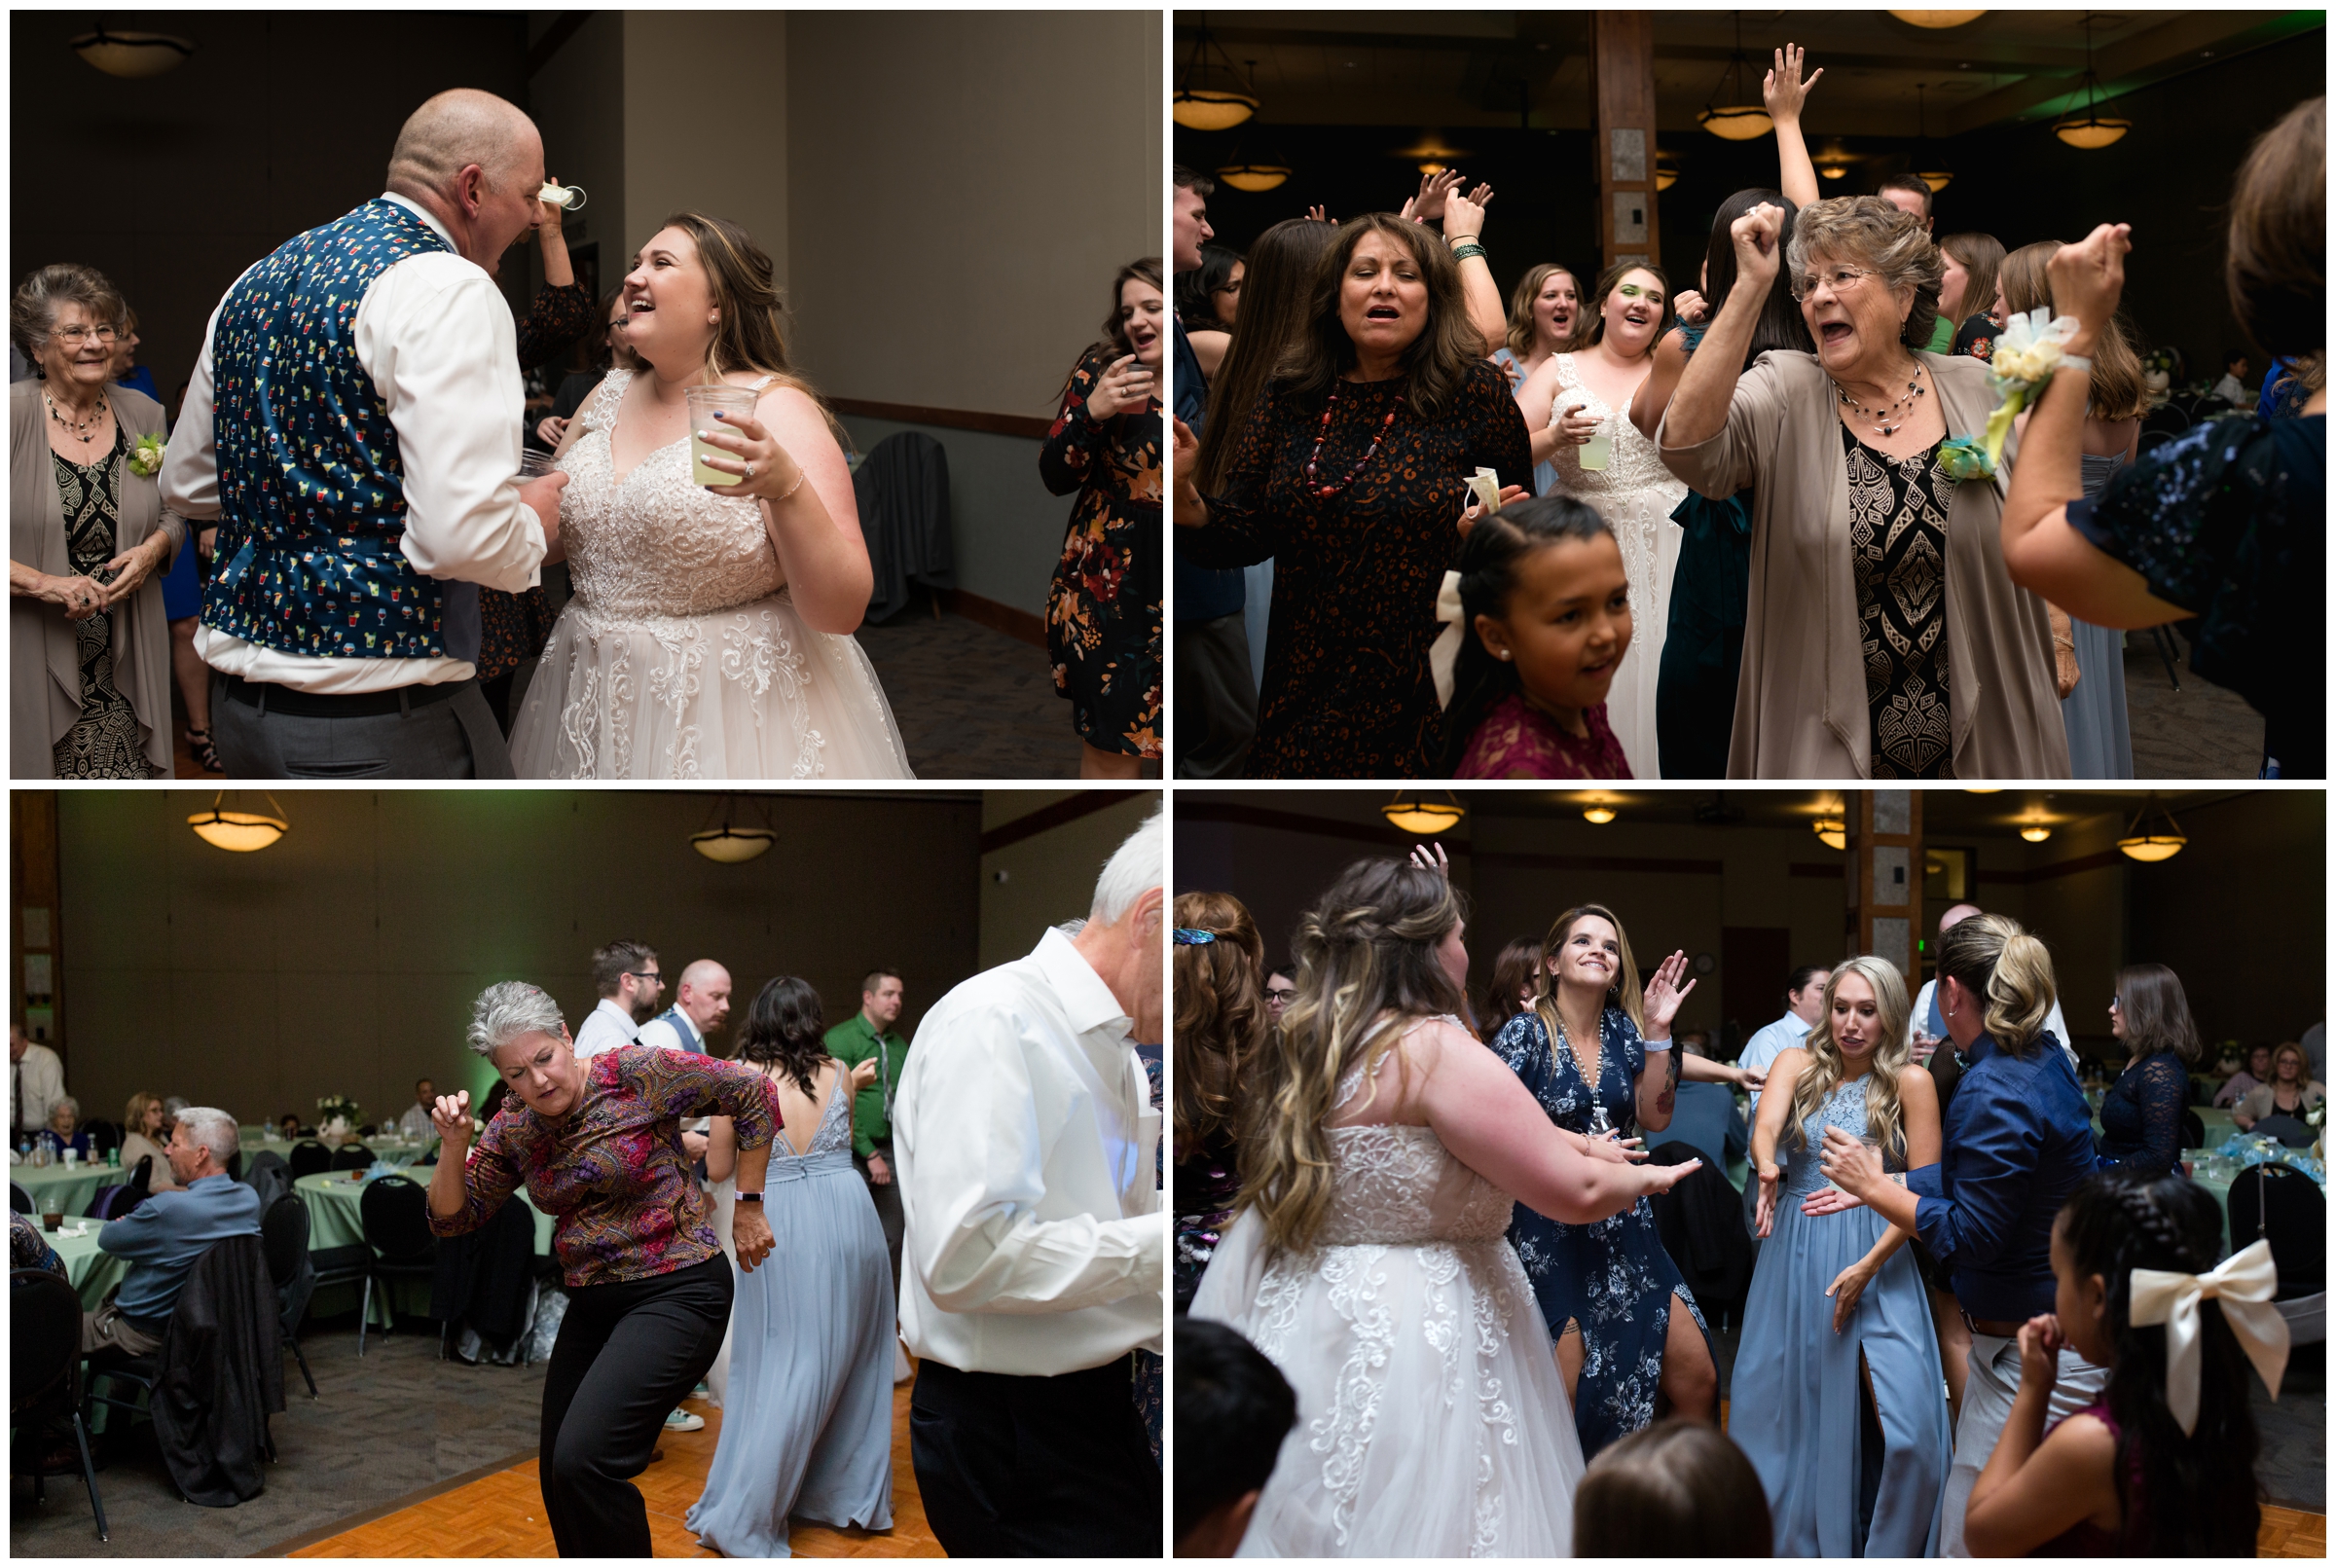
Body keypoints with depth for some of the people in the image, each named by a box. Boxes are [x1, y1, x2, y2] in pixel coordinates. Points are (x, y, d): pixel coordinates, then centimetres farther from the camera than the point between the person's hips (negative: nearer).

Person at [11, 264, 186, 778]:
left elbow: (173, 512, 18)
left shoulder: (142, 413, 7)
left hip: (127, 659, 4)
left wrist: (153, 549, -3)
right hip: (37, 655, -3)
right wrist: (43, 583, -18)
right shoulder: (14, 415, -6)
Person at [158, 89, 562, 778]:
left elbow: (185, 484, 23)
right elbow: (462, 536, -25)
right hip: (383, 721, -9)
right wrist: (532, 524, -4)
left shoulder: (256, 282, 14)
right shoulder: (447, 288, -14)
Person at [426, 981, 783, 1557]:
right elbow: (452, 1218, 8)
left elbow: (754, 1094, -9)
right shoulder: (514, 1128, 4)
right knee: (561, 1477, 11)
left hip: (676, 1292, -7)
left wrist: (747, 1204, -5)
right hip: (592, 1306, 7)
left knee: (585, 1461, -22)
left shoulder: (638, 1075, -13)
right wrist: (454, 1146, -10)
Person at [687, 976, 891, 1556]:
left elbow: (718, 1169, 7)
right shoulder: (837, 1074, 7)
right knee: (851, 1356, 15)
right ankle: (852, 1492, 24)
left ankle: (743, 1518, 2)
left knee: (782, 1366, 3)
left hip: (780, 1222, -2)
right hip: (848, 1212, 2)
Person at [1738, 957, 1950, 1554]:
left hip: (1876, 1258, -2)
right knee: (1785, 1406, 7)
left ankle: (1887, 1549, 8)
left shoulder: (1910, 1081, -2)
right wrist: (1766, 1169, -39)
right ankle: (1793, 1542, 24)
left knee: (1905, 1425, -10)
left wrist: (1869, 1266, -15)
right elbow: (1764, 1129, -15)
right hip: (1795, 1252, 2)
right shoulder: (1797, 1063, 4)